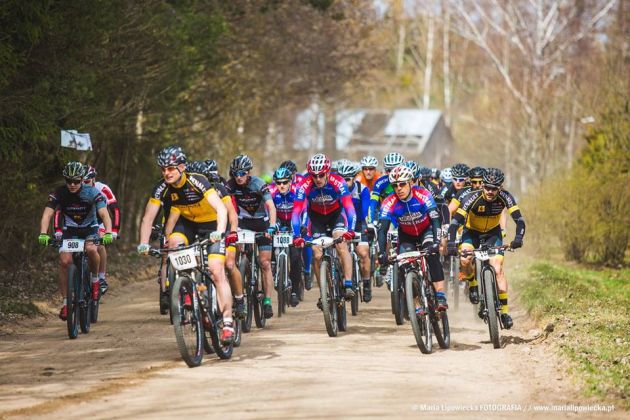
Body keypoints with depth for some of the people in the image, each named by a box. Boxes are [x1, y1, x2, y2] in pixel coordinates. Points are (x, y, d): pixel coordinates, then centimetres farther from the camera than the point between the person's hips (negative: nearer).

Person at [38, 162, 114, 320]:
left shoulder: (92, 193, -19)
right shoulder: (59, 193, -16)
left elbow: (104, 214, -29)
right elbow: (47, 214, -23)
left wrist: (108, 232, -47)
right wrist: (43, 234, -41)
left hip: (90, 229, -2)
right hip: (69, 231, 2)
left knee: (91, 249, -34)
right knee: (65, 261, -20)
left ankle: (95, 279, -7)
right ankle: (65, 301, -9)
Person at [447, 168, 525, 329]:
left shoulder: (505, 197, -24)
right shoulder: (473, 198, -30)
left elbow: (519, 219, -27)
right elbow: (456, 220, -34)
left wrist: (518, 237, -46)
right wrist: (451, 242, -47)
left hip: (493, 233, 1)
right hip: (472, 232, -1)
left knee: (497, 269, -16)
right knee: (465, 260, -29)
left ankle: (504, 310, -7)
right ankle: (473, 284, 3)